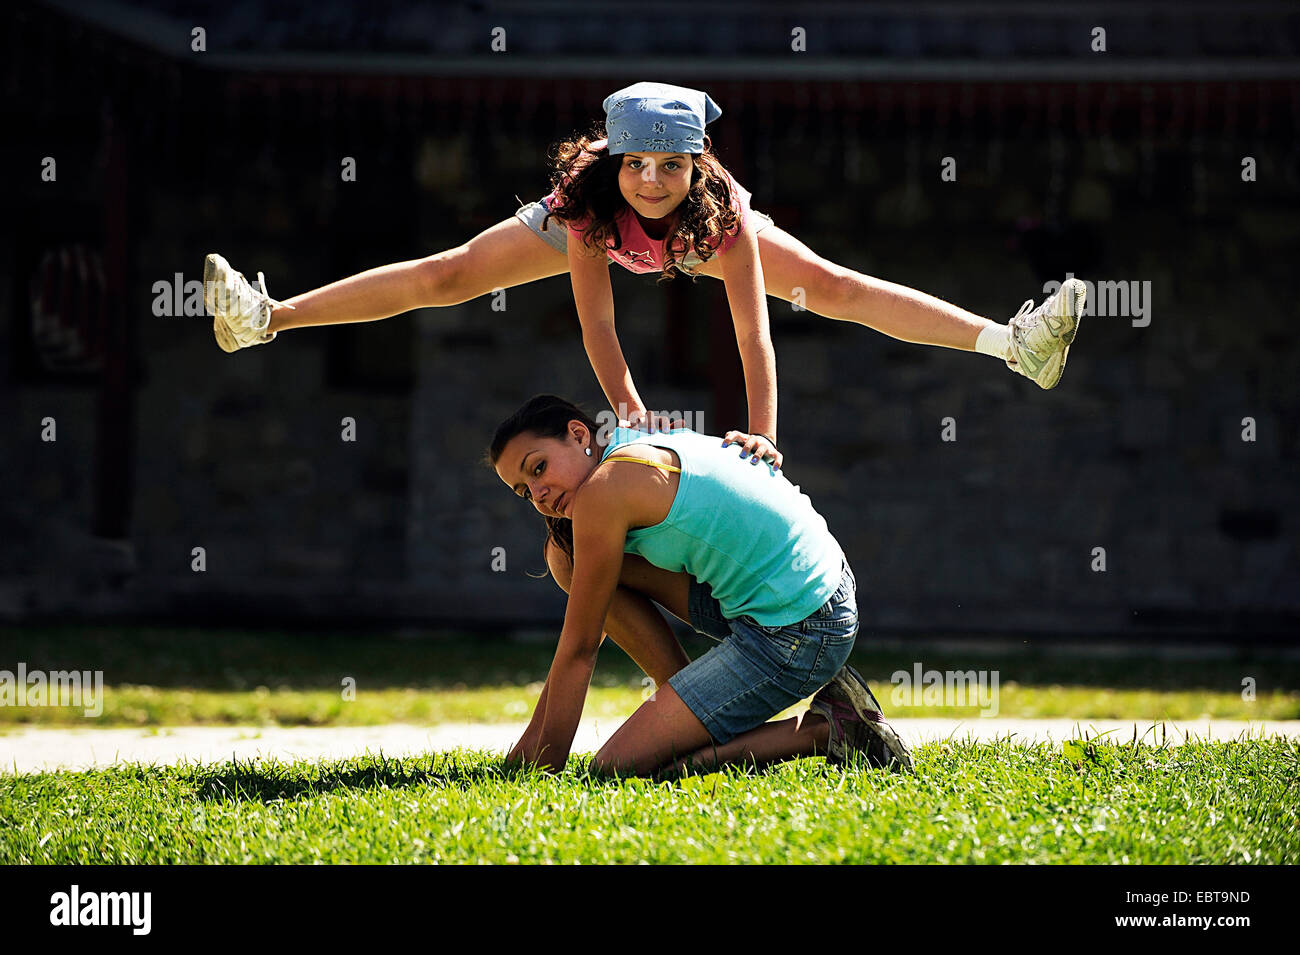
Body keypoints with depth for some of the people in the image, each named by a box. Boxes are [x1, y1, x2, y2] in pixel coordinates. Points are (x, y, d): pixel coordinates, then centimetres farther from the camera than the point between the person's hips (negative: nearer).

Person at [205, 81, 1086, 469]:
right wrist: (624, 406, -52)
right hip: (599, 231, 0)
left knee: (836, 288, -8)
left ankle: (1013, 343, -5)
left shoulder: (724, 210, -44)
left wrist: (762, 431, -52)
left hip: (698, 239, 0)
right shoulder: (588, 203, -44)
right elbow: (595, 317, -42)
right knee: (449, 275, -4)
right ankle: (266, 317, 4)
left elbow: (752, 323, -45)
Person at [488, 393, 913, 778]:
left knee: (615, 768, -10)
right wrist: (532, 740, 21)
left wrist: (546, 763, 1)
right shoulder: (650, 449, 15)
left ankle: (826, 730, -5)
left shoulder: (604, 489, -14)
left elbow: (579, 648, -7)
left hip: (796, 634, -10)